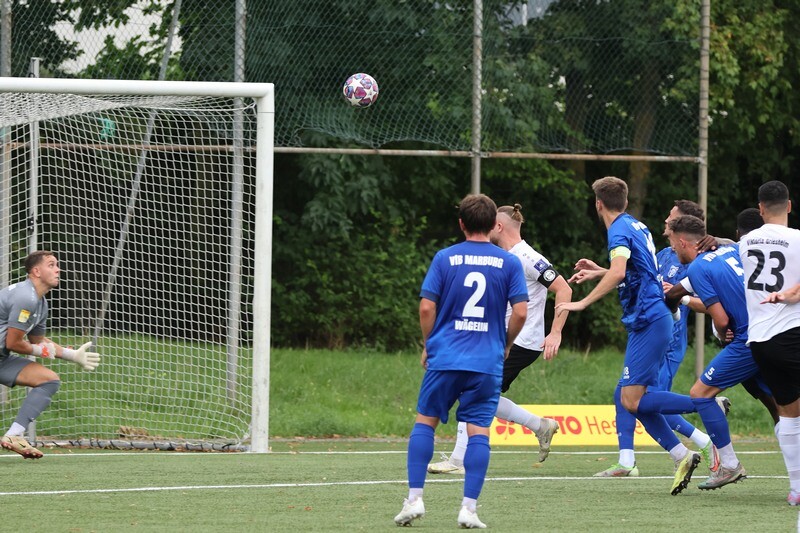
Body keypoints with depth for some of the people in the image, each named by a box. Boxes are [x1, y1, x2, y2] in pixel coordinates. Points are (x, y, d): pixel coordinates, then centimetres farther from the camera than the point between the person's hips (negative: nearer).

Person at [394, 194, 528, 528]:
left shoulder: (444, 258, 1)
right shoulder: (509, 262, 2)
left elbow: (427, 307, -2)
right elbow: (520, 312, -2)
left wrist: (428, 346, 12)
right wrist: (505, 345, 14)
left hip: (444, 358, 0)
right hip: (487, 362, 0)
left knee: (424, 422, 11)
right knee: (478, 432, 0)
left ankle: (414, 498, 4)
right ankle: (469, 508, -7)